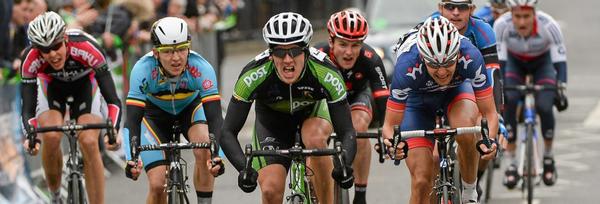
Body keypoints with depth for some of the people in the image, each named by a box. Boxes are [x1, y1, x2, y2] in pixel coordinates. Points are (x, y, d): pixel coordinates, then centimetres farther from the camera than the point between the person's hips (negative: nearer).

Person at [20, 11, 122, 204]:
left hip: (85, 82, -1)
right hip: (50, 85, 1)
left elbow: (113, 100, -38)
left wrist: (113, 131, -55)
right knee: (51, 137, -25)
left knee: (89, 143, -22)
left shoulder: (87, 48, -39)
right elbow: (28, 108, -32)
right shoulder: (31, 58, -34)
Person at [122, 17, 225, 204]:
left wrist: (217, 155, -54)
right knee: (157, 185, -13)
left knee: (204, 149, -30)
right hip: (155, 114, 0)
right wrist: (131, 159, -52)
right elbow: (132, 119, -37)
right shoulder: (143, 69, -35)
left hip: (191, 108, 0)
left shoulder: (201, 68, -34)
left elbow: (214, 116, -38)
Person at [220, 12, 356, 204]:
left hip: (312, 111, 0)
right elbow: (228, 133, -30)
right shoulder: (253, 75, -35)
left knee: (315, 138, -35)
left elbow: (347, 132, -32)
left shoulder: (326, 73, -35)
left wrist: (343, 165, -51)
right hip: (271, 119, 0)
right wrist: (244, 168, -47)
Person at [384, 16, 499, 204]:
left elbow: (490, 113, -29)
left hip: (457, 89, 0)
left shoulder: (471, 57, -36)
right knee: (421, 181, -11)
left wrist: (490, 139, -49)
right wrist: (391, 141, -52)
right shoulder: (407, 65, -38)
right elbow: (390, 124, -29)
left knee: (466, 130, -34)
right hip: (418, 97, 0)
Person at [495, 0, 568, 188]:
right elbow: (498, 60, -30)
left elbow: (560, 61, -33)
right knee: (509, 102, -25)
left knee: (544, 107, -22)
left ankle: (548, 157, 5)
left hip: (542, 63, -1)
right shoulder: (502, 25, -33)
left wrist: (560, 90, -45)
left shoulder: (548, 25, -36)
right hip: (515, 62, 1)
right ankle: (512, 163, -14)